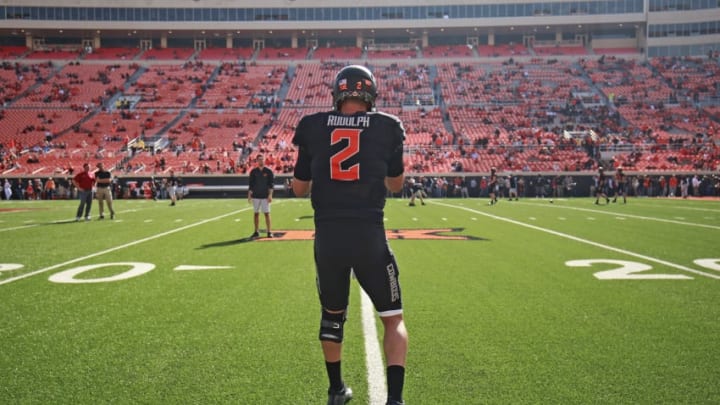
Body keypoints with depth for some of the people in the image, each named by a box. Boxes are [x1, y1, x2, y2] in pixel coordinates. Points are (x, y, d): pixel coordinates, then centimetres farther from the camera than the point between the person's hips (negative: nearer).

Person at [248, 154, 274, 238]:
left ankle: (269, 231, 0)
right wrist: (249, 195, 2)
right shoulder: (253, 171, 6)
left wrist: (270, 195, -10)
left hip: (265, 196, -2)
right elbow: (251, 184, 8)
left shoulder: (268, 171, 1)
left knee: (267, 213, -4)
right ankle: (256, 232, 13)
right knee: (256, 213, 5)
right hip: (255, 196, 2)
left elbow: (271, 184, -1)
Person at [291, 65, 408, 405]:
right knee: (393, 318, 13)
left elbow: (299, 189, 11)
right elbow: (396, 185, 14)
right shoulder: (386, 127, 1)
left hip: (328, 237, 2)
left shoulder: (313, 126, 3)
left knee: (332, 314, 24)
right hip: (369, 236, -2)